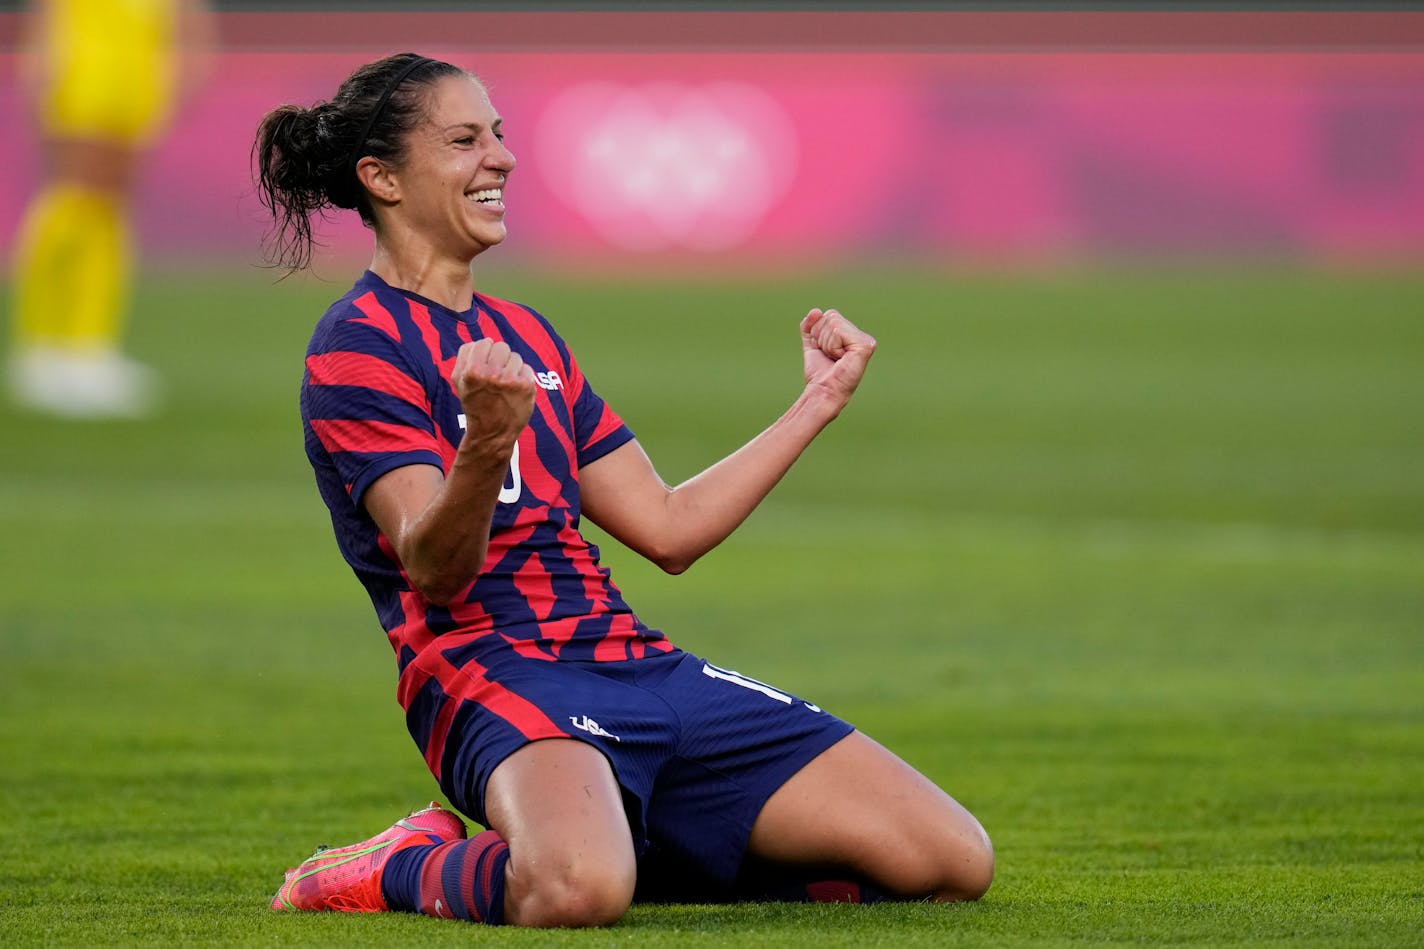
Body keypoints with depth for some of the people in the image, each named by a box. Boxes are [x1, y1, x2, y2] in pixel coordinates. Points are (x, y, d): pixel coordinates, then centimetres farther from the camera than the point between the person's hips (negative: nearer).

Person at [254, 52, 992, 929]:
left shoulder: (522, 334, 23)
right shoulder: (357, 348, -2)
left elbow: (670, 528, 24)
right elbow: (437, 567, -16)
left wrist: (818, 402, 28)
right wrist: (487, 445, -36)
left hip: (641, 662, 8)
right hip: (495, 675, -8)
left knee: (954, 861, -5)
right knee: (575, 891, -43)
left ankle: (644, 852, 8)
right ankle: (412, 868, -8)